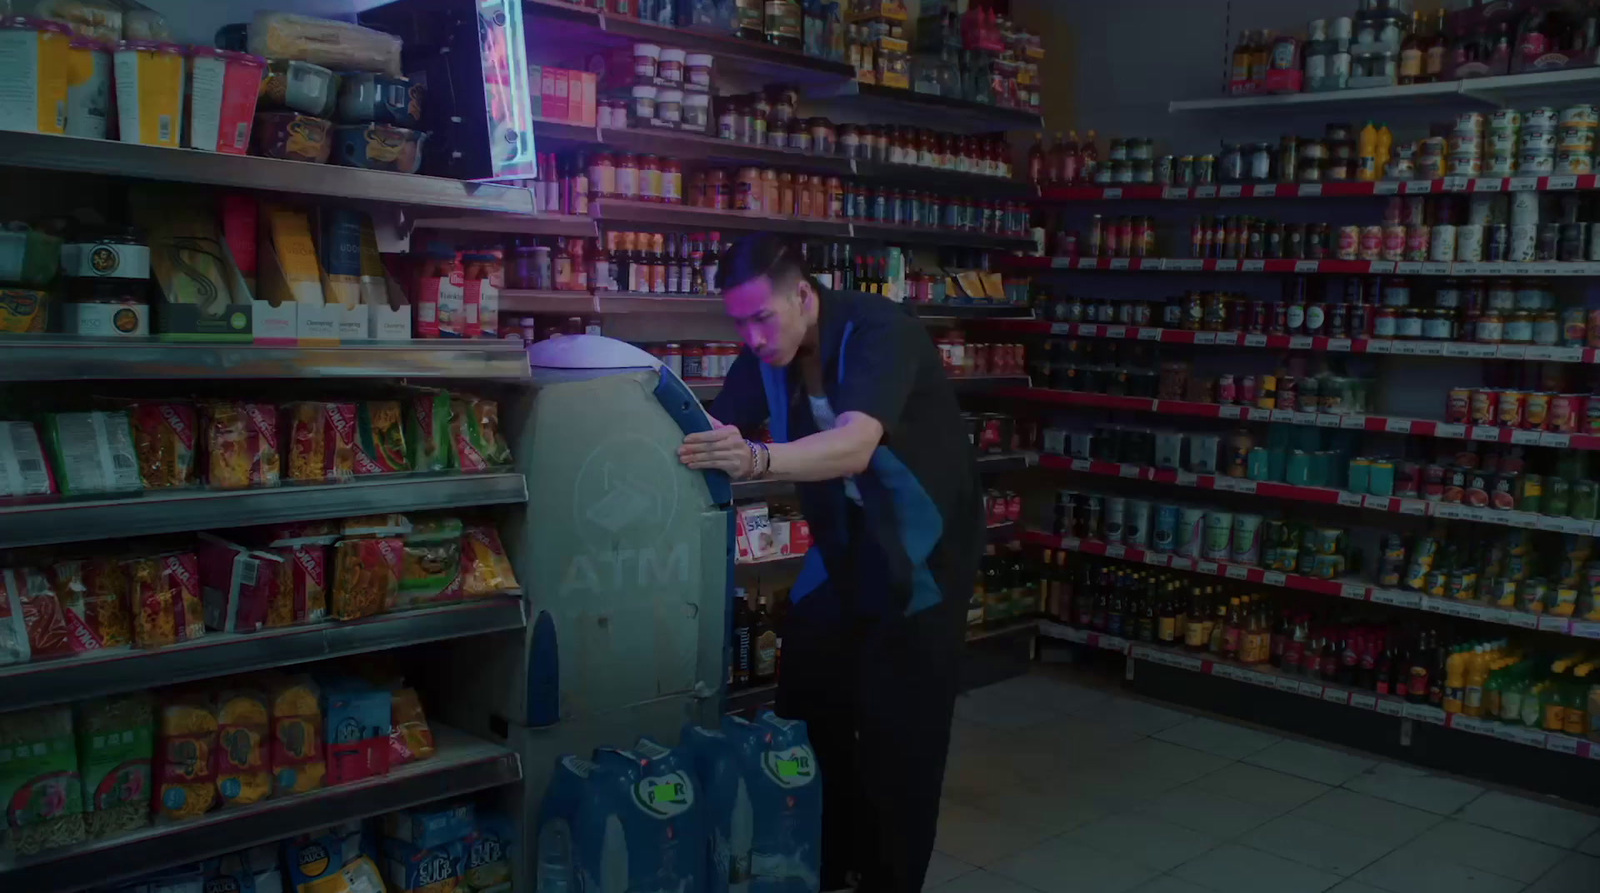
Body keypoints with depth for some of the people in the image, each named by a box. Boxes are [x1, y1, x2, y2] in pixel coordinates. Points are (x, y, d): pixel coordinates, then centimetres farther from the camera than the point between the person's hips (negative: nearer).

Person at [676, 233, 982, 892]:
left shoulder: (880, 331, -29)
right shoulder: (765, 355, -7)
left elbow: (855, 447, -44)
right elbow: (713, 440, -8)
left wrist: (756, 460, -60)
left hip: (921, 552, -6)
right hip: (841, 548, 7)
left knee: (898, 733, -5)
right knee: (808, 713, 9)